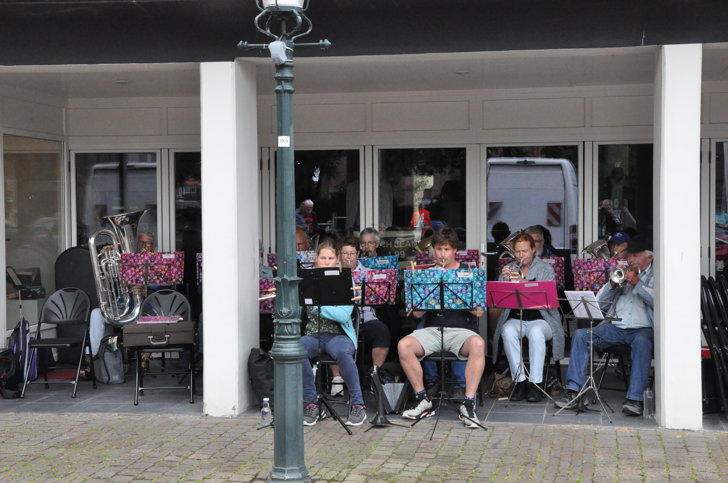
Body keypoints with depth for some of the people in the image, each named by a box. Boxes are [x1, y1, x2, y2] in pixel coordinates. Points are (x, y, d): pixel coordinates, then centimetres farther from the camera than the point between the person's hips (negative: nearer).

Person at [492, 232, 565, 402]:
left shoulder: (546, 269, 3)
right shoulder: (508, 269, 12)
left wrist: (523, 282, -28)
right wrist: (505, 280, -18)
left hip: (539, 319, -2)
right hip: (515, 319, 2)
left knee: (536, 332, -36)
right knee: (508, 331, -32)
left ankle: (535, 384, -28)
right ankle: (520, 381, -24)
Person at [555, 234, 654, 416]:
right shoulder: (623, 272, 26)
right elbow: (600, 302, 20)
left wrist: (637, 283, -12)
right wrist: (613, 283, 3)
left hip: (643, 328, -5)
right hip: (615, 326, 5)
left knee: (641, 342, -39)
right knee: (580, 335, -17)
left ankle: (635, 399, -42)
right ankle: (574, 391, -22)